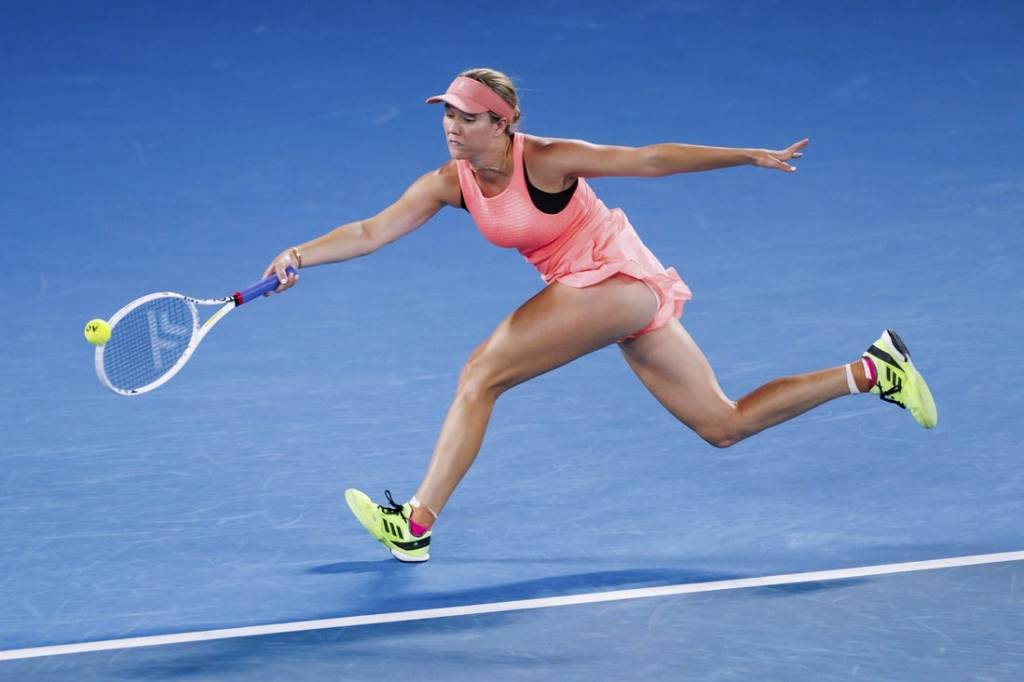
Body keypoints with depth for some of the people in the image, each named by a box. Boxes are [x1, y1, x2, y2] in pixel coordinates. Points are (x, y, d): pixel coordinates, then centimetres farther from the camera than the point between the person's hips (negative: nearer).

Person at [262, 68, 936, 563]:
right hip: (588, 291, 8)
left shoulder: (547, 160, -20)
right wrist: (299, 255, -24)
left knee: (481, 374, -17)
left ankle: (417, 522, -11)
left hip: (620, 282, -8)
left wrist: (752, 155, -16)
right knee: (724, 425, 12)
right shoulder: (449, 183, -2)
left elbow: (652, 159, -15)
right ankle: (873, 369, 19)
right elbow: (372, 231, -8)